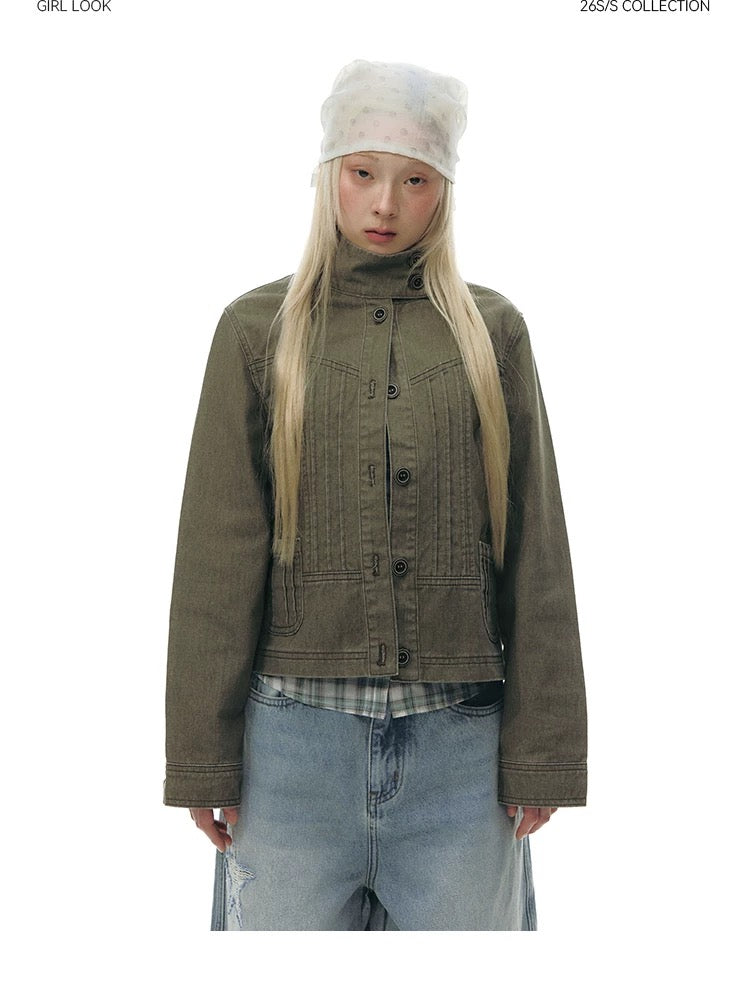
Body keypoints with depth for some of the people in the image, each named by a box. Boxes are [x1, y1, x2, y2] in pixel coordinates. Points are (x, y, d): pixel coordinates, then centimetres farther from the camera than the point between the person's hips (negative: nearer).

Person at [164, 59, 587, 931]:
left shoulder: (492, 332, 8)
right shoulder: (258, 329, 6)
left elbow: (535, 551, 6)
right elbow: (217, 555, 2)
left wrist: (542, 750, 1)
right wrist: (202, 755, -1)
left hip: (459, 738, 1)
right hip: (294, 736, 0)